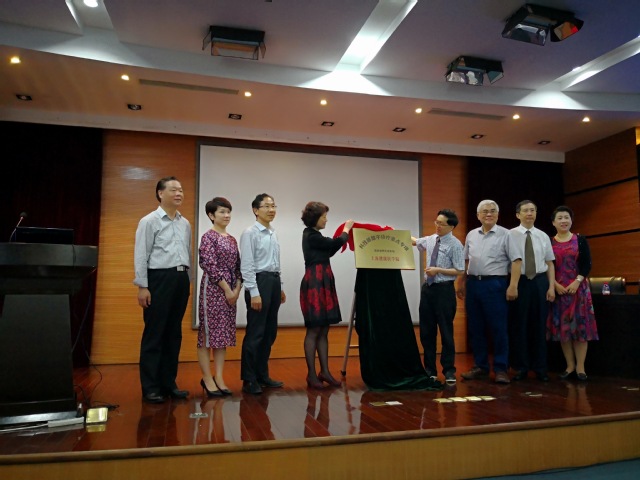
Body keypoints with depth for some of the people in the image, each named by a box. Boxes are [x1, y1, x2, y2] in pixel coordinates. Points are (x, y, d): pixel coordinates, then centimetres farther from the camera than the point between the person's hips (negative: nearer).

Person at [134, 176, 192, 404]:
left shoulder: (185, 224, 13)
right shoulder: (149, 221, -4)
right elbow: (141, 255, -8)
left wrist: (186, 279, 13)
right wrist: (142, 286, -13)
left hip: (181, 279, 6)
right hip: (159, 278, -6)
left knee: (174, 333, 11)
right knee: (154, 334, 0)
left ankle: (168, 383, 21)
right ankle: (150, 387, 9)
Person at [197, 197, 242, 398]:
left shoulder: (232, 239, 14)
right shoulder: (208, 237, -7)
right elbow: (210, 266, -14)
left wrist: (237, 289, 0)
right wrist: (227, 289, -14)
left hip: (230, 290, 7)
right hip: (213, 288, -7)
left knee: (224, 334, 8)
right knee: (208, 332, -1)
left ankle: (219, 378, 14)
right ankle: (207, 379, 7)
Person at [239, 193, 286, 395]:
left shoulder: (273, 234, 15)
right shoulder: (250, 233, -9)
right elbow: (247, 266, -14)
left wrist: (280, 287, 17)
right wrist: (254, 293, -19)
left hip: (274, 281, 8)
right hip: (259, 281, -8)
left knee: (270, 332, 13)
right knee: (255, 333, -3)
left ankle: (262, 374, 25)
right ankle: (249, 379, 8)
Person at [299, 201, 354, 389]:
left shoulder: (313, 235, 17)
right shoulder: (311, 236, -12)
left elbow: (329, 250, 24)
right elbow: (335, 244, -12)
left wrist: (343, 233, 17)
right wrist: (346, 229, 6)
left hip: (323, 284, 9)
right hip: (314, 284, -9)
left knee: (323, 330, 10)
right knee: (314, 330, -3)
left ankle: (324, 371, 16)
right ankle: (311, 374, 4)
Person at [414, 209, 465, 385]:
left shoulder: (455, 245, -10)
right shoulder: (430, 239, 8)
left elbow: (460, 271, -11)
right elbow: (414, 241, 27)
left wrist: (438, 270, -18)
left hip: (444, 290, -6)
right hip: (427, 288, 6)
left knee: (446, 331, 1)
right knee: (426, 331, 10)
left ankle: (449, 371, 16)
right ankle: (429, 369, 22)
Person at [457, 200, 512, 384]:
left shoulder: (505, 235, -2)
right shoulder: (471, 235, 13)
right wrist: (462, 283, 14)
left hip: (495, 284, -5)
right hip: (473, 284, 5)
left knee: (498, 327, -2)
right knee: (475, 327, 9)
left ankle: (501, 369, 8)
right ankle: (480, 366, 21)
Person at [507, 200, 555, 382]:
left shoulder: (543, 236, 7)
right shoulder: (512, 234, -3)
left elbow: (550, 263, 7)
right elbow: (516, 261, -12)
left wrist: (551, 287, 0)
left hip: (540, 281, 3)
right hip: (521, 282, -3)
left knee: (539, 325, 8)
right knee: (520, 325, 4)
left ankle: (540, 367, 19)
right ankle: (521, 367, 15)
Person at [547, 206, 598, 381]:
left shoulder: (580, 240, 4)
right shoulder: (548, 242, 5)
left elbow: (587, 264, -2)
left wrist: (577, 282, -14)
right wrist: (555, 285, -11)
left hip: (578, 287, -1)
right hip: (557, 289, 1)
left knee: (580, 325, -1)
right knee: (562, 326, 3)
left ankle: (580, 366, 6)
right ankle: (570, 366, 13)